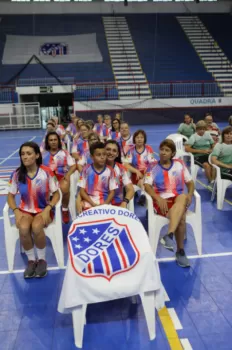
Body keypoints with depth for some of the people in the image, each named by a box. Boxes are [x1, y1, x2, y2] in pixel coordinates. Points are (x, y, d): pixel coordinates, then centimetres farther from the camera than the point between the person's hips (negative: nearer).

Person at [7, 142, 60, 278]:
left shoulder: (47, 172, -11)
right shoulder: (17, 174, -5)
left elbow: (56, 194, -5)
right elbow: (11, 196, 4)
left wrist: (47, 209, -20)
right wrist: (16, 211, -13)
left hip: (44, 210, -2)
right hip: (25, 210, 2)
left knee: (36, 227, -33)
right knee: (23, 229, -30)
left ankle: (42, 259, -6)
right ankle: (31, 260, -3)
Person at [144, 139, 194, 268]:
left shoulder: (179, 164, 12)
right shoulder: (153, 167, 7)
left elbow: (190, 182, 12)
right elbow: (147, 185, -4)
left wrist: (190, 195, -10)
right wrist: (158, 198, -20)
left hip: (178, 199, 2)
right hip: (162, 200, -2)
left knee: (183, 198, -36)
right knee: (181, 217, -32)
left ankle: (169, 235, -42)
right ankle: (180, 251, -25)